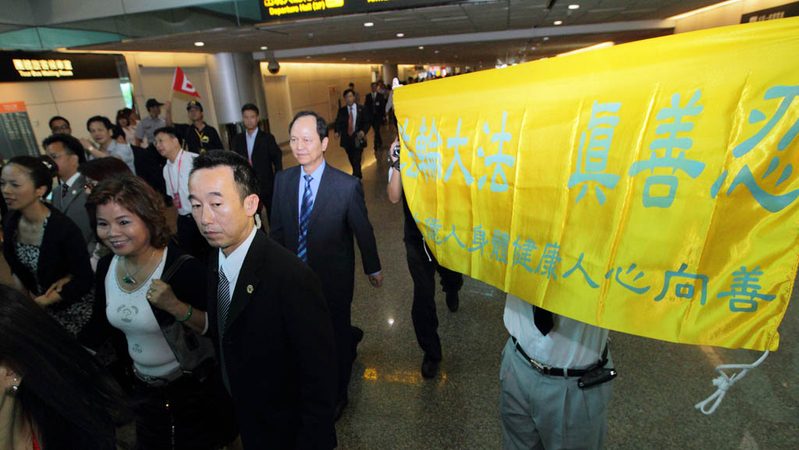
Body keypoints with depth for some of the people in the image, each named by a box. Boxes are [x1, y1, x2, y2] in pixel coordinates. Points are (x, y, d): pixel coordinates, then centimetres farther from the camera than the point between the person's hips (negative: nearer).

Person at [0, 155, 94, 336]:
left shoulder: (64, 228, -28)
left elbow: (84, 280, -22)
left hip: (73, 309, -6)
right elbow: (16, 264, 9)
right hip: (42, 309, 6)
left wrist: (38, 303, -18)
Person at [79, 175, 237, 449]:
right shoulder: (106, 267, -6)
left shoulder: (183, 268, -27)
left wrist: (174, 305, -35)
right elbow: (99, 324, 10)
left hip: (197, 390, -6)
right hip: (144, 389, 7)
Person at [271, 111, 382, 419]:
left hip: (333, 279, -4)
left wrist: (373, 268, 4)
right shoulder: (282, 180, -6)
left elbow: (363, 230, -7)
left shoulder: (347, 186, -19)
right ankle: (351, 337, 56)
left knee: (336, 338, 15)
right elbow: (277, 229, 4)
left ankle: (338, 395, 43)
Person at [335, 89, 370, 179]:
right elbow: (338, 123, 4)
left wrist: (363, 131, -18)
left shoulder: (361, 109, 0)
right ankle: (358, 175, 35)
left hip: (358, 139, -3)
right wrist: (337, 131, -16)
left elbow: (367, 122, 1)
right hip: (347, 139, 3)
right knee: (352, 160, 14)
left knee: (356, 160, -12)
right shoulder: (342, 110, 4)